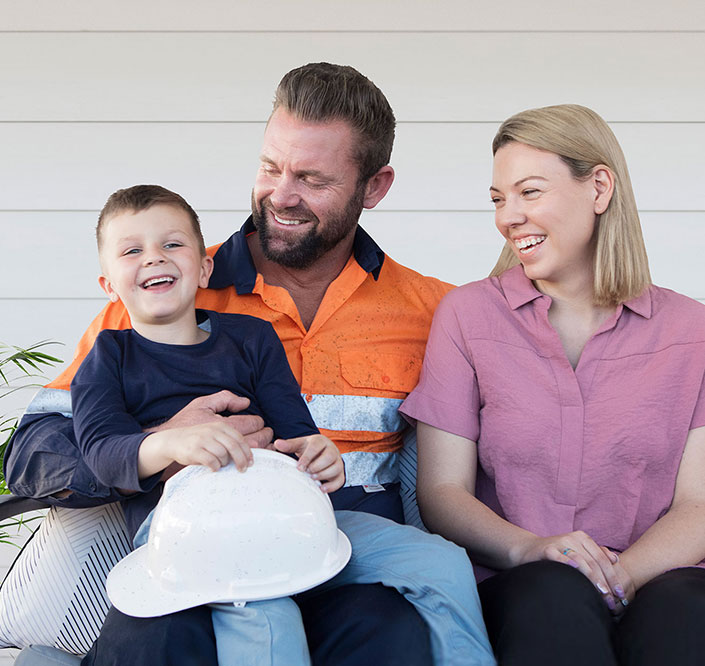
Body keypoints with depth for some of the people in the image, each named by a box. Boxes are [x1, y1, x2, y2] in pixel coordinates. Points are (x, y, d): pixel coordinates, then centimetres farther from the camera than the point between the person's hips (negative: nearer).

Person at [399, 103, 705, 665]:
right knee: (553, 592, -36)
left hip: (654, 581, 1)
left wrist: (622, 573, -18)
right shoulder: (467, 314, 7)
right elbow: (442, 492, 2)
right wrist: (528, 549, -18)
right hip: (516, 590, 0)